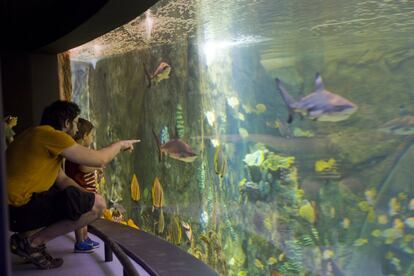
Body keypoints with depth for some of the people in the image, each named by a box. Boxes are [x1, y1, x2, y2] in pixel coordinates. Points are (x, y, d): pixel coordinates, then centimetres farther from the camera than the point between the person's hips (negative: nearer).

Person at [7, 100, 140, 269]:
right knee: (98, 204, -13)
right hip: (20, 208, -10)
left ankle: (28, 236, 12)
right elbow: (99, 160, -12)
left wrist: (86, 195, 6)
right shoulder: (52, 135, -13)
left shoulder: (40, 135, 19)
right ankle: (31, 241, -5)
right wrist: (119, 144, 7)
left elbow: (62, 180, 18)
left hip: (14, 207, 10)